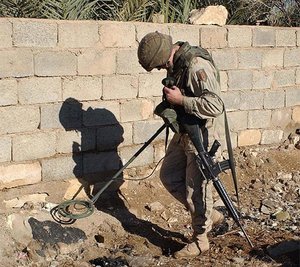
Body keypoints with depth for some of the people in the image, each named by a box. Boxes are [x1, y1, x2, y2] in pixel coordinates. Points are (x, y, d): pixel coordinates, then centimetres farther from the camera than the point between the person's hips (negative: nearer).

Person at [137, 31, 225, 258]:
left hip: (200, 135, -10)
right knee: (169, 176, 16)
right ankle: (210, 215, 28)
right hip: (183, 133, 10)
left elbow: (215, 105, -31)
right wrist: (169, 104, 5)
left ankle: (200, 240, 20)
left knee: (196, 187, 1)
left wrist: (180, 100, -26)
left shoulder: (197, 66, -25)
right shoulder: (175, 63, 5)